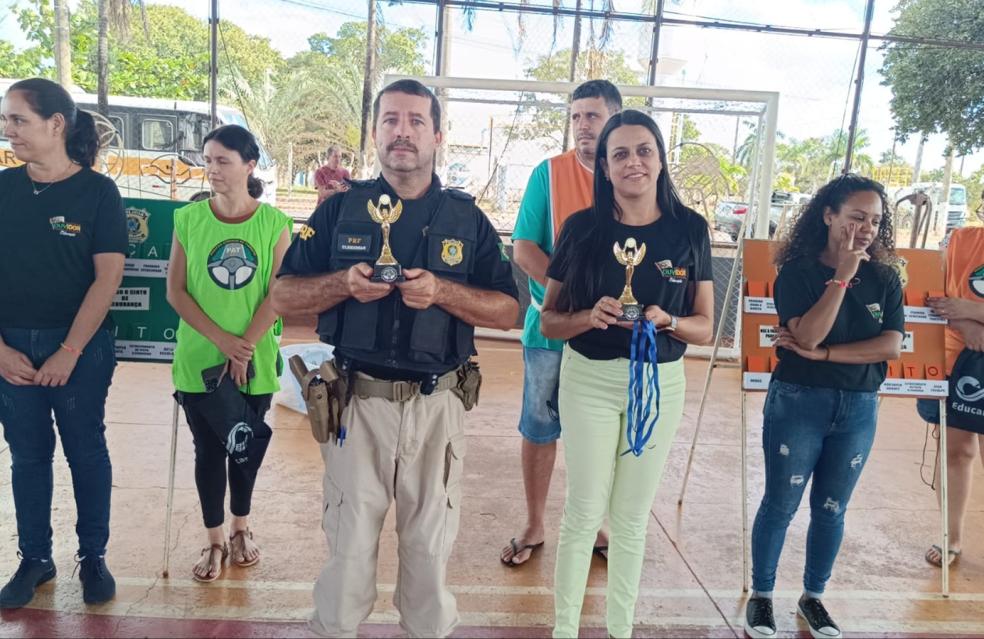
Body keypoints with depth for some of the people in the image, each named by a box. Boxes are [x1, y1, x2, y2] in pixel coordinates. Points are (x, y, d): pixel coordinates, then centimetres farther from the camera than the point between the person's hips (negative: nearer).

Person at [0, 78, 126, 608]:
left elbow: (108, 277, -10)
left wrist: (68, 352, -13)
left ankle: (93, 557, 24)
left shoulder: (97, 191, -6)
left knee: (86, 451, 8)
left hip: (80, 346, -3)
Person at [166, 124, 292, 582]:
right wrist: (222, 340, -14)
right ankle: (214, 540, 25)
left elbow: (279, 293, -8)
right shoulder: (189, 219, -4)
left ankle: (241, 528, 35)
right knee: (208, 449, 8)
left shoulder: (274, 223, -6)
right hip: (199, 359, 0)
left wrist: (244, 347, -14)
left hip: (256, 360, 0)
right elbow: (175, 291, -5)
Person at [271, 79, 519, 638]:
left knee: (431, 543, 12)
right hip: (357, 400, 0)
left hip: (437, 405, 1)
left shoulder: (468, 218, 5)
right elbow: (283, 296, 5)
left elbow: (508, 311, 1)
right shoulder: (340, 208, 5)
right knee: (350, 542, 10)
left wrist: (442, 292, -16)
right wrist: (344, 284, -14)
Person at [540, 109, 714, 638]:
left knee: (632, 516, 14)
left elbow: (704, 327, 1)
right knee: (585, 510, 4)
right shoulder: (582, 228, -5)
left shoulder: (689, 229, -2)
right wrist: (590, 316, -21)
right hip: (590, 379, -1)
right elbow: (548, 321, -2)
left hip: (660, 382, 2)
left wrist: (667, 321, -19)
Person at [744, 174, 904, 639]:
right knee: (780, 505, 7)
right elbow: (807, 335, -21)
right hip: (798, 403, -3)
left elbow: (891, 345, -8)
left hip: (859, 410, 4)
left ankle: (813, 596, 33)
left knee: (830, 509, 15)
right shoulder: (798, 272, -9)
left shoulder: (885, 279, 2)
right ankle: (761, 596, 24)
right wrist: (842, 276, -20)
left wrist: (822, 354, -16)